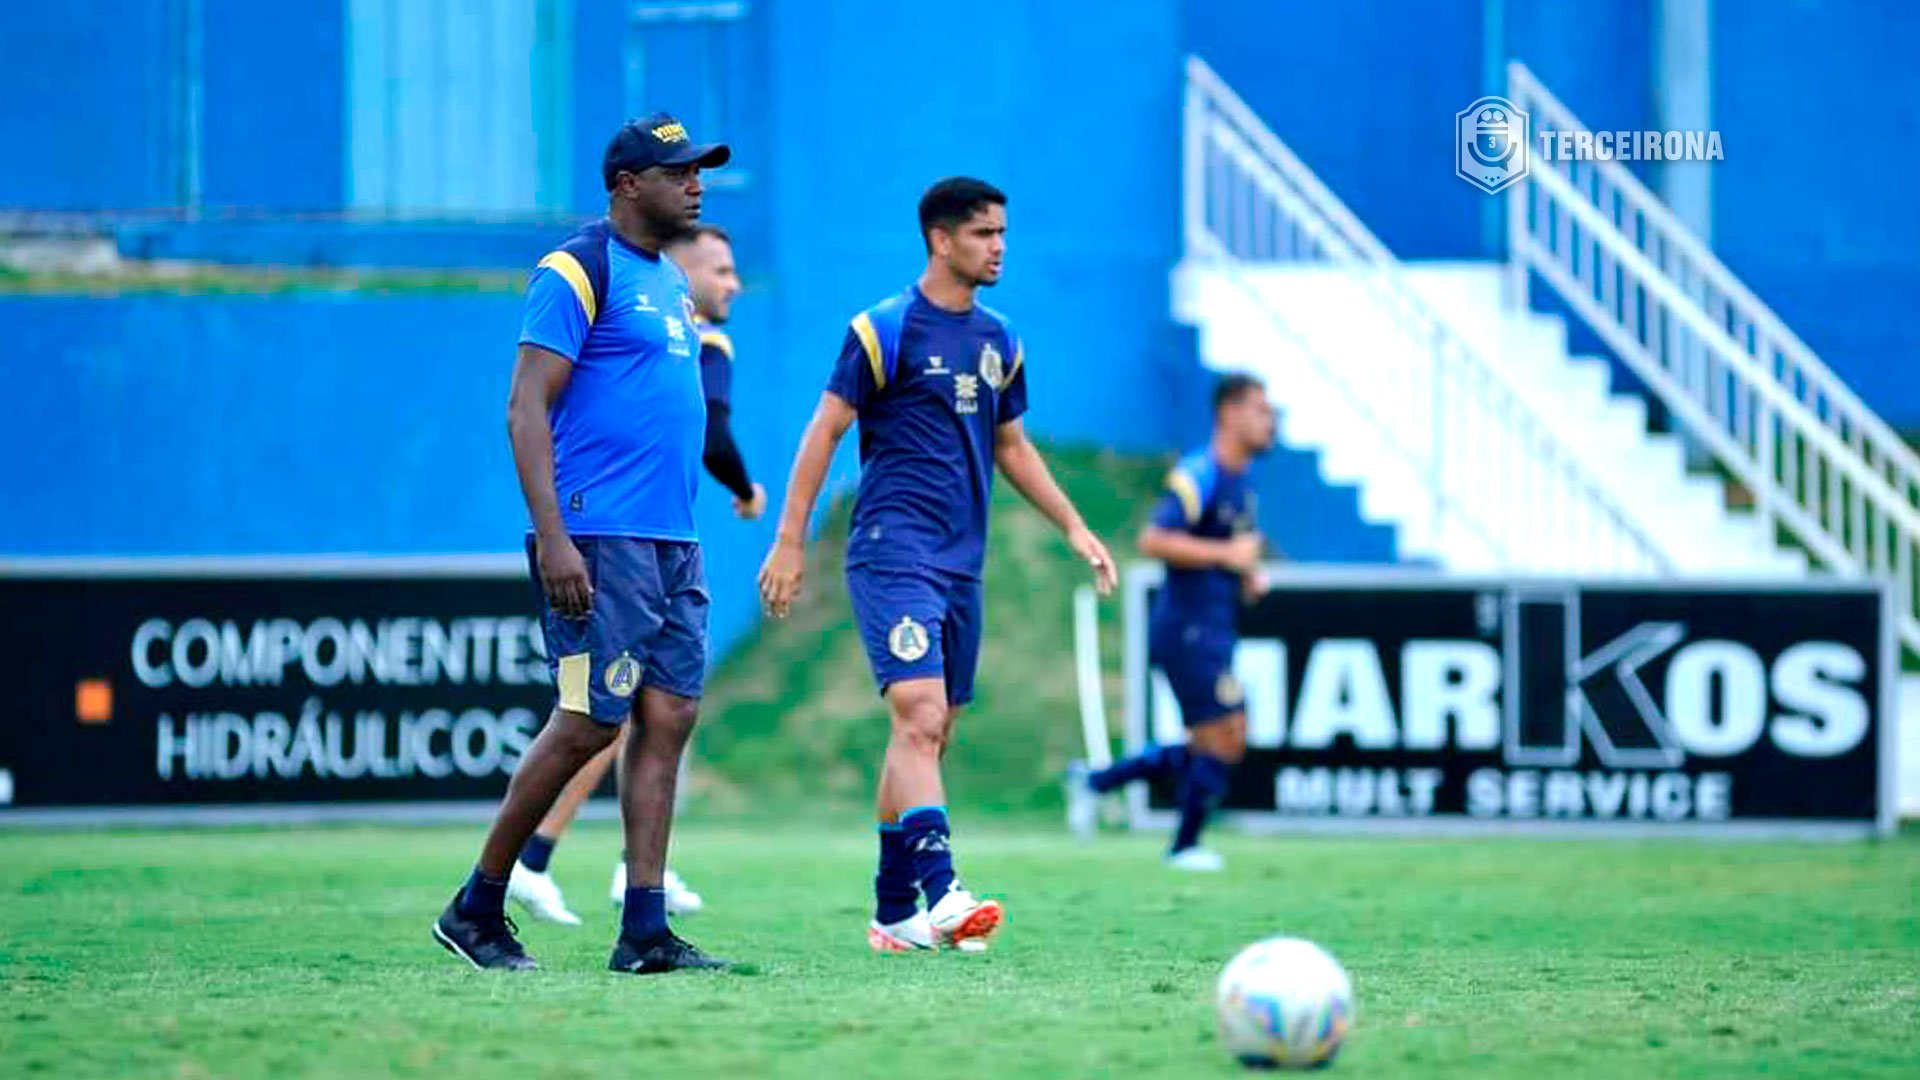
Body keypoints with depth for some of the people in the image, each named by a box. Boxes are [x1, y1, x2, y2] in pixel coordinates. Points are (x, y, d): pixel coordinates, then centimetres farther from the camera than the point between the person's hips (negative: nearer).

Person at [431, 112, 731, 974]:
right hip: (599, 540, -8)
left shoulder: (670, 282, 19)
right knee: (589, 723, -8)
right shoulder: (578, 274, -8)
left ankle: (644, 932, 1)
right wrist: (553, 539, -21)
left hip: (671, 545, 8)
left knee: (668, 717, 1)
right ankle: (477, 908, 5)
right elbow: (526, 411, -14)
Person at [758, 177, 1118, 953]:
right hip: (893, 554, -7)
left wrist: (1073, 527, 19)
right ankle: (940, 893, -31)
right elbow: (824, 431, -4)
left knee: (930, 734, 9)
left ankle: (893, 912, 16)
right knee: (919, 714, -20)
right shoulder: (885, 329, -6)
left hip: (961, 563, 7)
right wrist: (790, 541, -7)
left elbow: (1011, 446, 25)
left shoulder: (998, 341, 14)